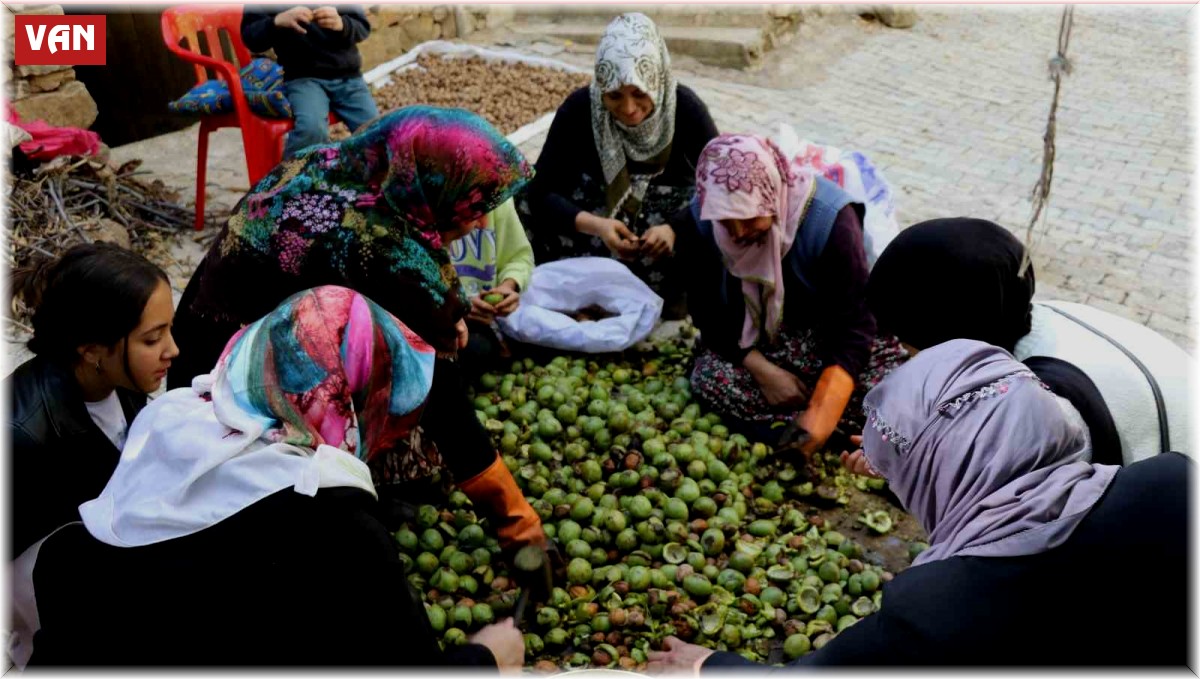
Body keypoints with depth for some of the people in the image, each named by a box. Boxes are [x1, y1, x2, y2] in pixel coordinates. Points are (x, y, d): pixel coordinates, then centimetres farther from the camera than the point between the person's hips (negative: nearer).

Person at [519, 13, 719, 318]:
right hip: (593, 208, 1)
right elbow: (540, 192, -20)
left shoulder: (686, 110, -20)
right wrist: (596, 225, -39)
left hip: (668, 211, -1)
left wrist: (676, 229, -40)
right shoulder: (579, 109, -19)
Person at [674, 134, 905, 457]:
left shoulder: (828, 219, -28)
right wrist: (762, 369, -23)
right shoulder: (702, 218, -18)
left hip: (824, 335, -2)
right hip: (750, 341, 3)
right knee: (709, 377, -28)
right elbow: (708, 310, -10)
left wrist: (822, 414, -41)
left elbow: (852, 324, -29)